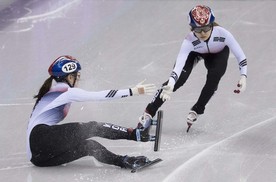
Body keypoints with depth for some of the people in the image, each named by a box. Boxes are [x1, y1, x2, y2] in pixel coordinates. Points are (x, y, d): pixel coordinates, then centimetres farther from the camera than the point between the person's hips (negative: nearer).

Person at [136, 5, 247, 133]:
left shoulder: (222, 34, -40)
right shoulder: (189, 41, -40)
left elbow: (240, 56, -30)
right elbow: (179, 65, -49)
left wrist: (243, 76, -42)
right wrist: (170, 85, -65)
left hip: (218, 54, 1)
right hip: (195, 52, -1)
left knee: (213, 79, -24)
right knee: (179, 79, -16)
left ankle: (196, 111, 0)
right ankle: (149, 113, -7)